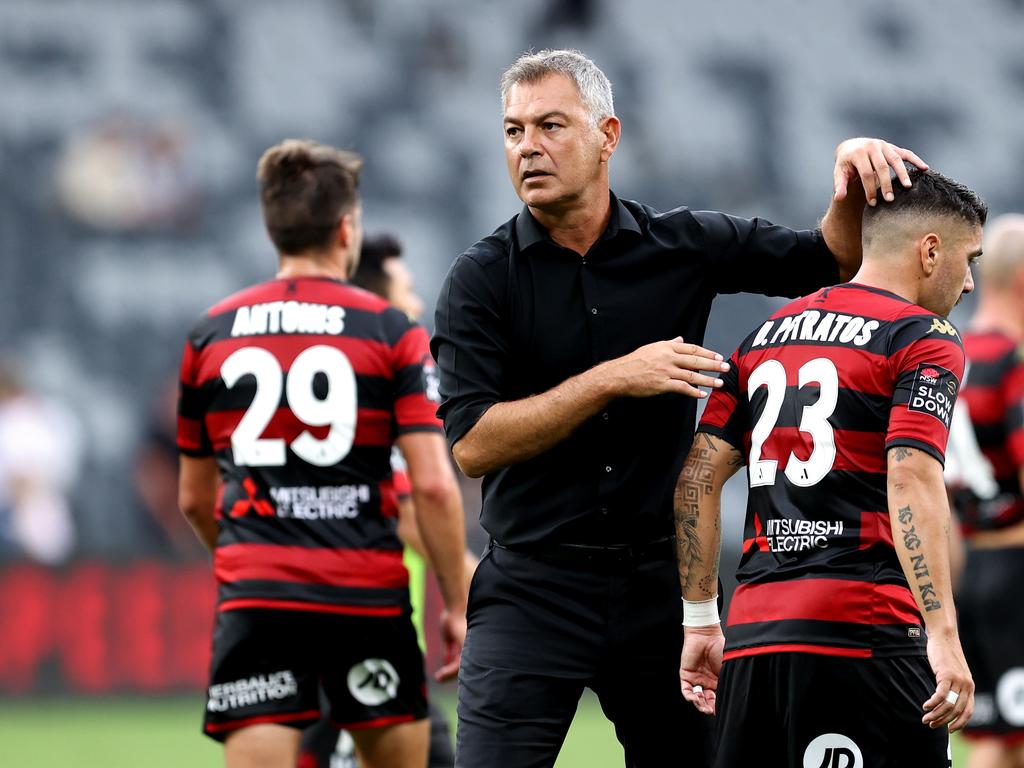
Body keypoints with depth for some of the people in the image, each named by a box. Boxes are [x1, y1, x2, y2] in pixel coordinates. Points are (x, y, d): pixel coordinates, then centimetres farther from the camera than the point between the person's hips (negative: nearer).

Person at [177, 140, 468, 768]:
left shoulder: (209, 335, 10)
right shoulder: (393, 332, 0)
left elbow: (195, 498, 18)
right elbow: (434, 485, -7)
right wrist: (458, 606, 1)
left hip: (256, 598, 2)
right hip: (368, 597, -2)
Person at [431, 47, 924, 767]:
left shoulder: (684, 245, 5)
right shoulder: (481, 279, -3)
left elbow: (831, 260, 12)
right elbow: (473, 443, -12)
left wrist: (855, 176, -8)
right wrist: (613, 380, -18)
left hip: (661, 579, 3)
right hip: (532, 590, -2)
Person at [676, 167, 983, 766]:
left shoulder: (768, 334, 19)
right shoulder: (925, 339, -1)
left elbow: (699, 476, 15)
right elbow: (911, 481, -15)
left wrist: (701, 620, 18)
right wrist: (944, 637, -21)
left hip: (752, 633, 7)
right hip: (865, 628, -7)